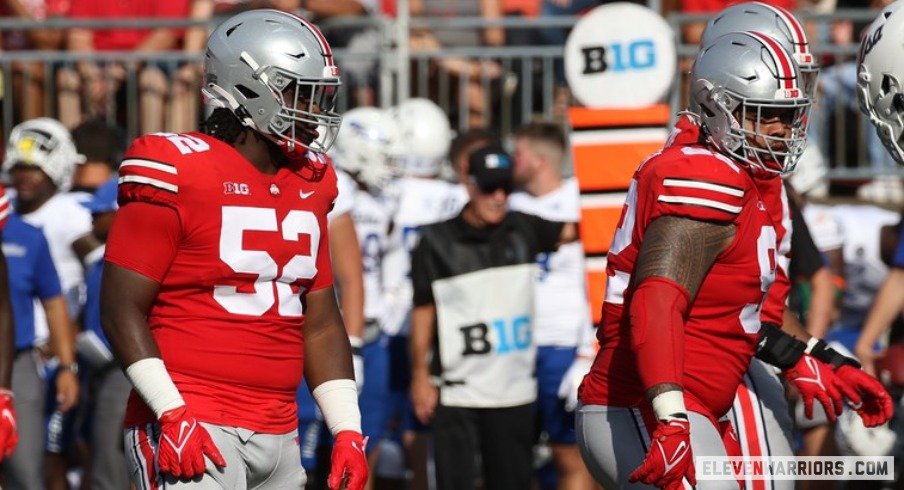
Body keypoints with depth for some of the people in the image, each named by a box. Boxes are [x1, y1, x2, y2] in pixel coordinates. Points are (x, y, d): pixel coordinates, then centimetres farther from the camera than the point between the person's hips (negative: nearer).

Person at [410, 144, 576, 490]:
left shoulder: (524, 231, 6)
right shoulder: (438, 241, -4)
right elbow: (423, 312, -2)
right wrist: (421, 377, -3)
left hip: (515, 389, 4)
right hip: (457, 392, -4)